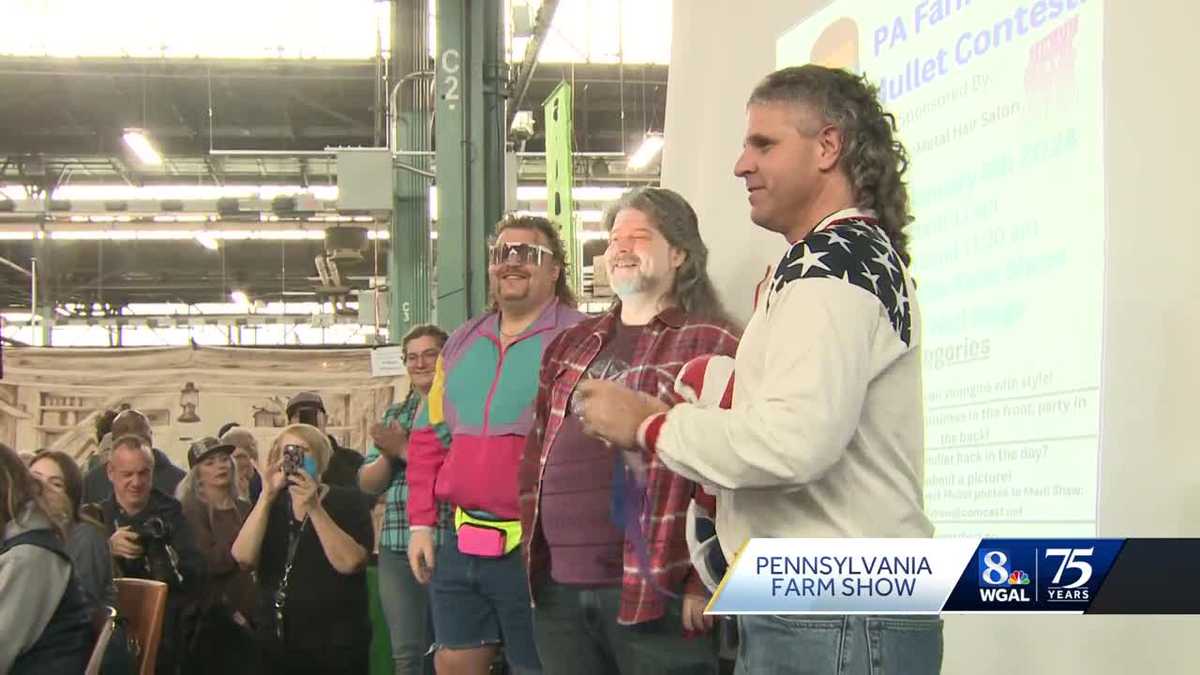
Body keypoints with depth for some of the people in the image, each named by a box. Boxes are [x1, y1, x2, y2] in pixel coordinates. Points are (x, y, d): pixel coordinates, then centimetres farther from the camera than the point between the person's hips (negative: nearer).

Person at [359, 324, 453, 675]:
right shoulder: (394, 415, 17)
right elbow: (368, 483, 14)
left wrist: (405, 449, -14)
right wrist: (388, 455, -6)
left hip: (449, 545, -6)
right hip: (397, 547, 6)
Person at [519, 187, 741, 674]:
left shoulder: (713, 346, -4)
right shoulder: (572, 345, 18)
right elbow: (538, 456, 21)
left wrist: (706, 582, -15)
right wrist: (532, 552, 14)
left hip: (655, 592, -6)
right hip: (558, 589, 7)